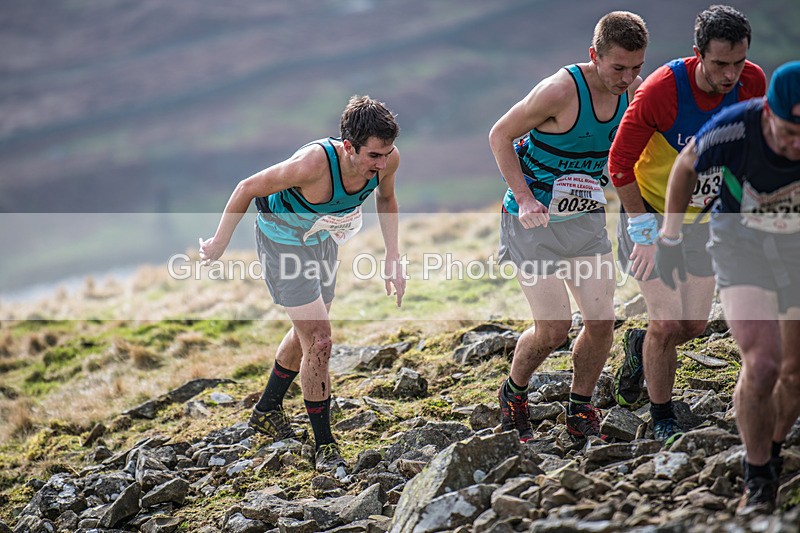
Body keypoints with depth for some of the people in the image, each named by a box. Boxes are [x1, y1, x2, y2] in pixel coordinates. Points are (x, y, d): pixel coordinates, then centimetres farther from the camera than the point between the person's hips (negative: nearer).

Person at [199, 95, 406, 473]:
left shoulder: (387, 159, -24)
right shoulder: (313, 164, -42)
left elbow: (386, 198, 2)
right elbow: (247, 189, -26)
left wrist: (392, 257, -4)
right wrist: (219, 244, -14)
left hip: (322, 237, 7)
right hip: (282, 240, -7)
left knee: (307, 333, 22)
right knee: (319, 341, -11)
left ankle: (266, 411, 45)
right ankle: (324, 446, 3)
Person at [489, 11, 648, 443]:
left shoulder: (635, 91, -6)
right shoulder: (560, 91, -24)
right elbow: (500, 136, -13)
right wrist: (524, 198, -22)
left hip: (586, 219, 6)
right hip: (534, 221, -5)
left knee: (602, 321, -1)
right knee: (553, 329, -7)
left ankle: (580, 411, 20)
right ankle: (513, 393, 22)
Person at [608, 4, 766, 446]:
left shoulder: (753, 83, -15)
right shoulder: (660, 90, -29)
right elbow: (620, 162, -18)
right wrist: (644, 230, -19)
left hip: (702, 217, 5)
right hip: (652, 211, -5)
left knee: (695, 325, 8)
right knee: (667, 325, -9)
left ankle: (639, 346, 41)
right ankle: (663, 421, 12)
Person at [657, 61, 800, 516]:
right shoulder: (731, 130, -30)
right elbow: (687, 166, -6)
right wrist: (670, 236, 2)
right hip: (740, 242, -2)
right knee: (761, 366, -18)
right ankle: (758, 479, 2)